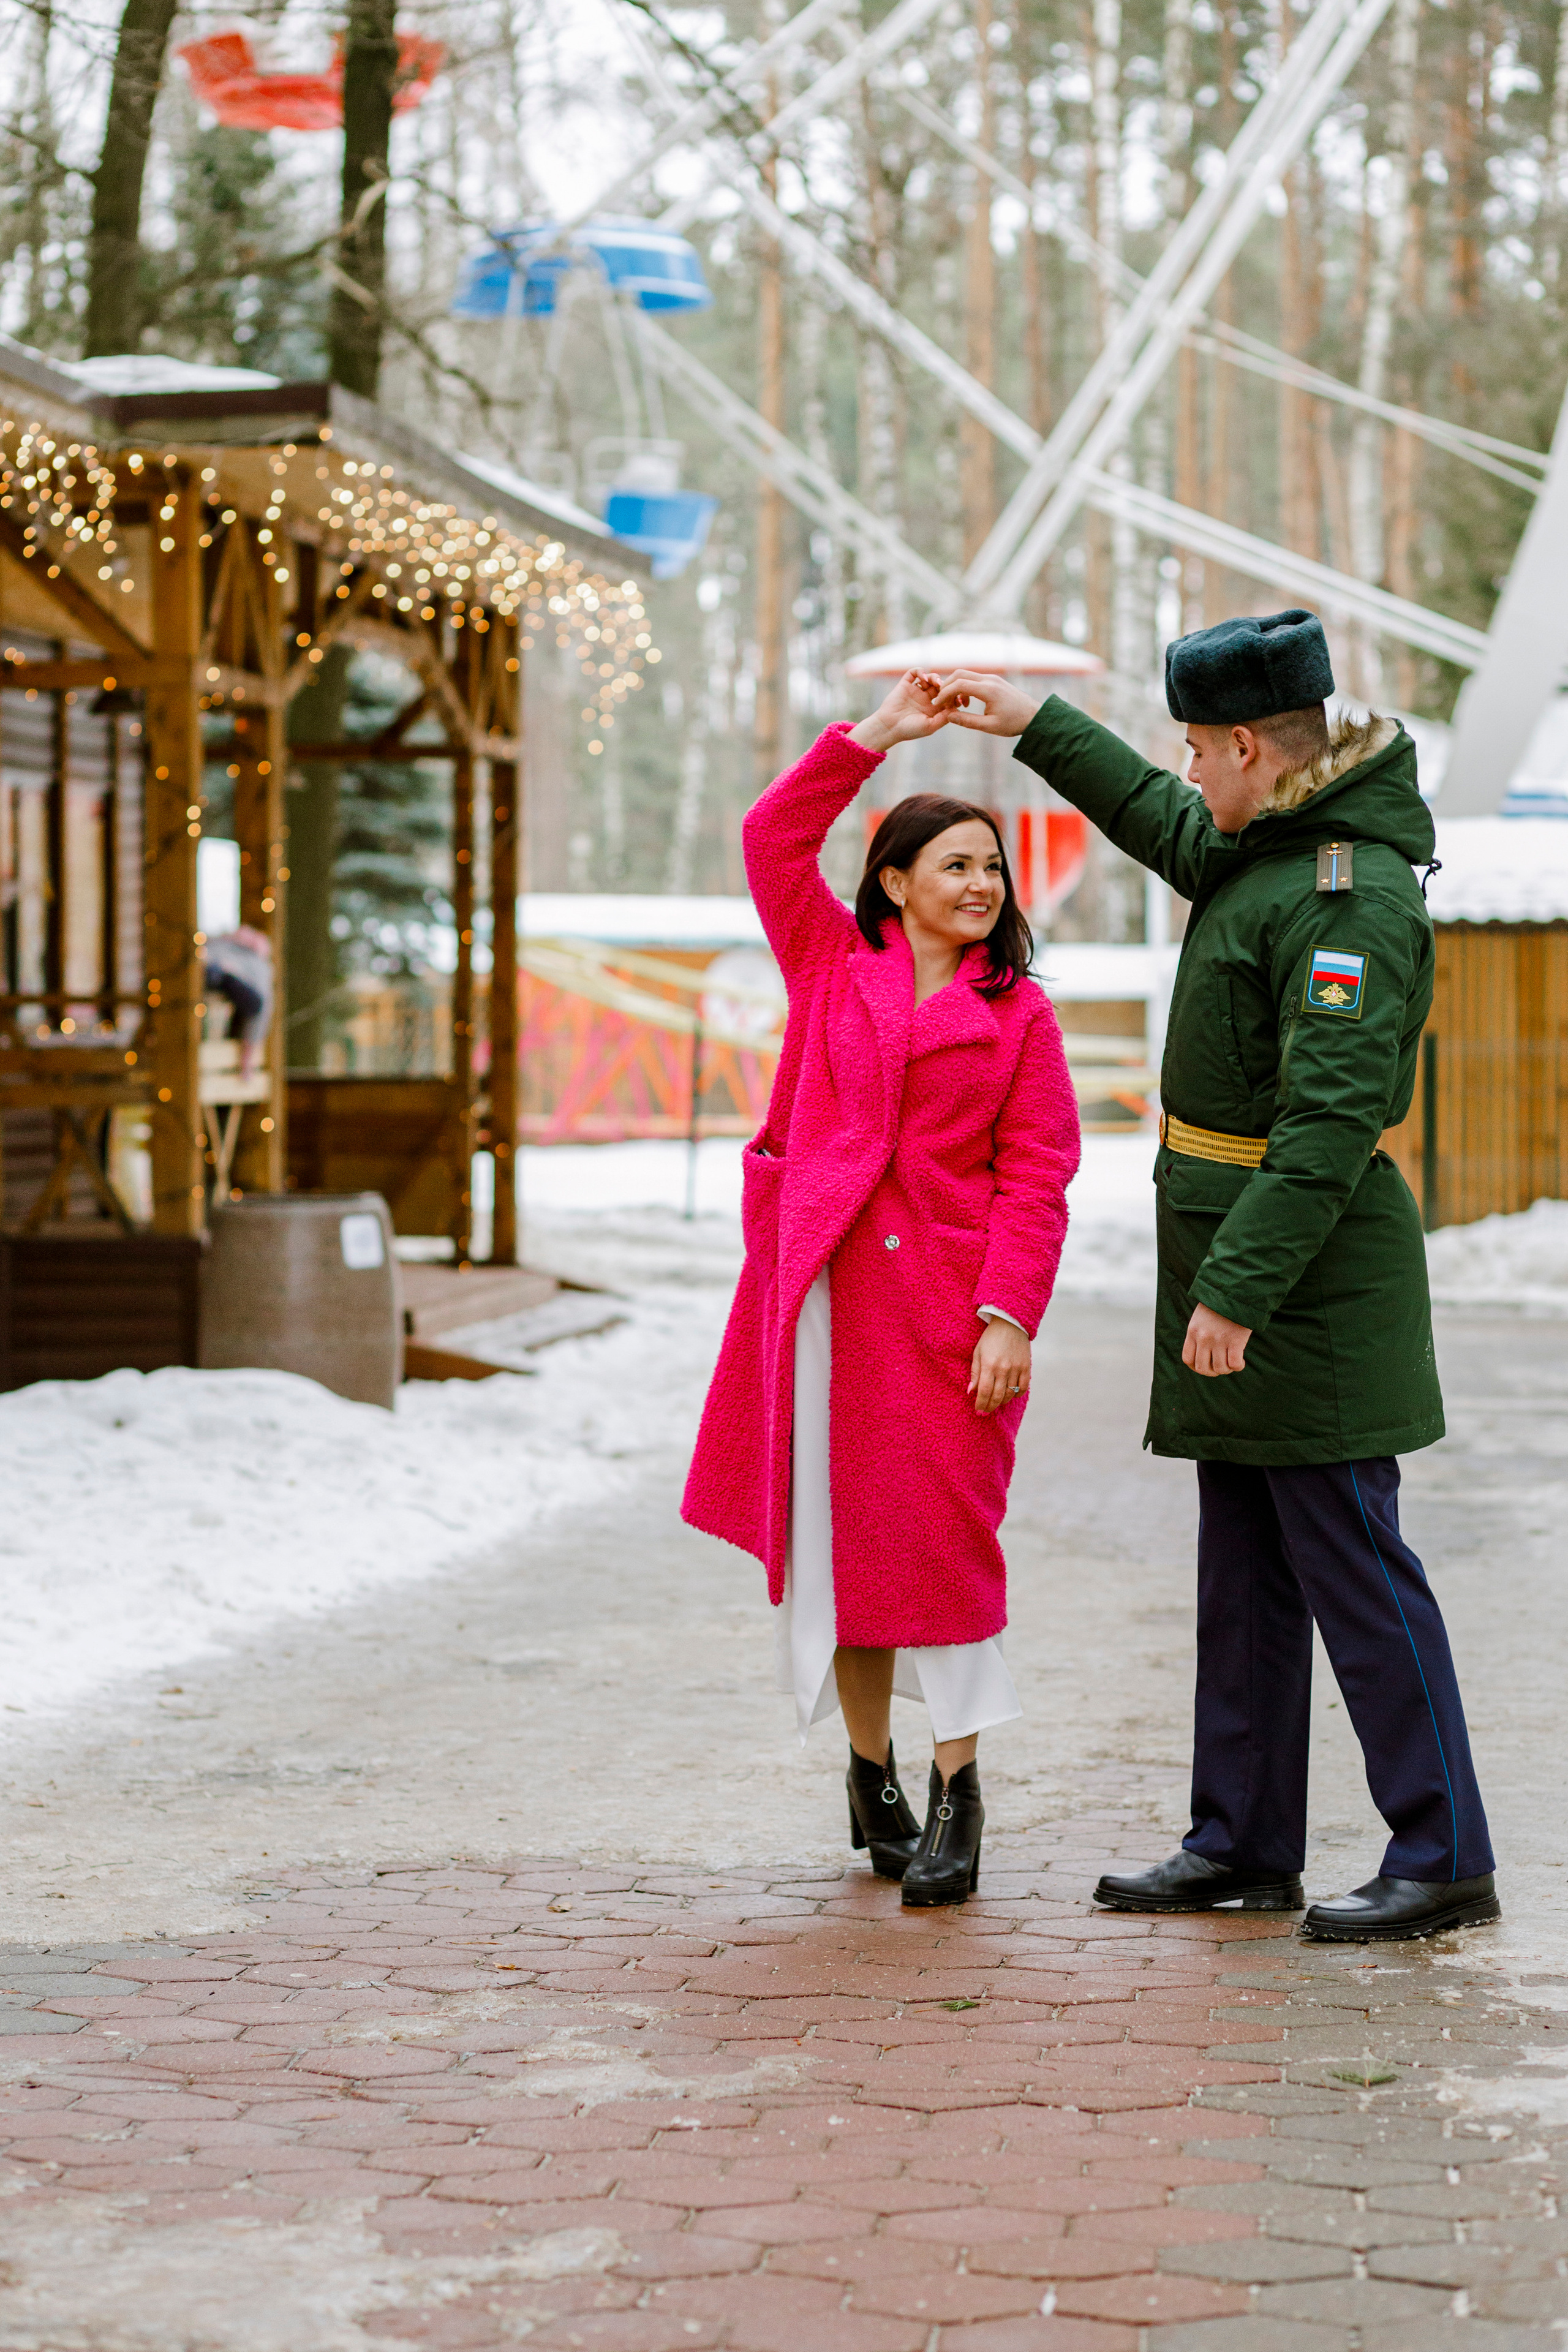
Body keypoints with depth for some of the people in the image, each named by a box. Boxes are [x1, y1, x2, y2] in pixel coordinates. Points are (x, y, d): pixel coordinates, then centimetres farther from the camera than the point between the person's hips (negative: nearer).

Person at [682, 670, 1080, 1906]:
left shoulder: (1018, 1013, 7)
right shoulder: (831, 966, 11)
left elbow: (1035, 1178, 2)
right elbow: (774, 839, 1)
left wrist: (1010, 1316, -8)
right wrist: (877, 736, -2)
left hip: (948, 1304, -2)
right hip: (826, 1289, 2)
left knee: (942, 1535, -6)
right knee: (837, 1532, 5)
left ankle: (958, 1786, 3)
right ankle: (871, 1769, 20)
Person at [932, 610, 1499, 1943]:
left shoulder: (1353, 895, -20)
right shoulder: (1266, 846, 10)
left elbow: (1332, 1118, -26)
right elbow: (1162, 824, 33)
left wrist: (1236, 1290, -28)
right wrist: (1030, 724, 35)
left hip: (1311, 1281, -10)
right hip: (1241, 1268, 10)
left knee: (1353, 1570, -6)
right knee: (1246, 1575, 13)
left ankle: (1445, 1861, 1)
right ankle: (1246, 1847, 21)